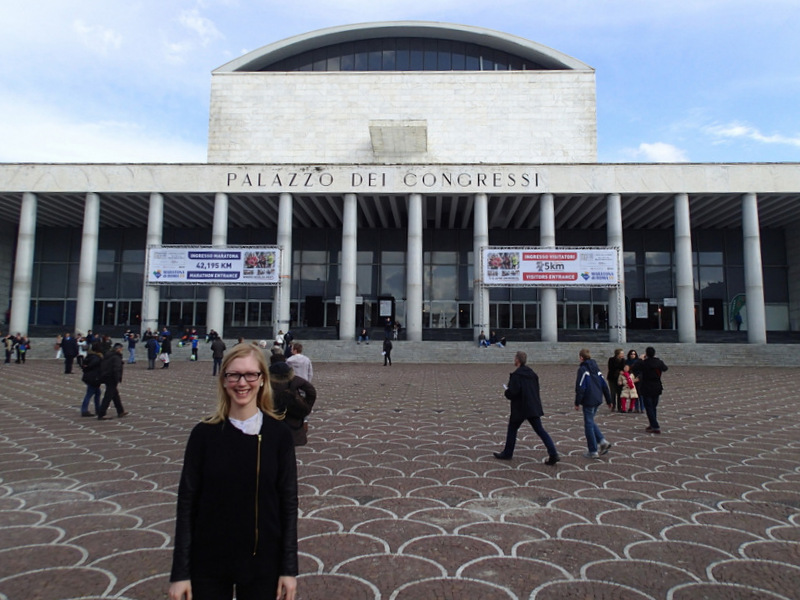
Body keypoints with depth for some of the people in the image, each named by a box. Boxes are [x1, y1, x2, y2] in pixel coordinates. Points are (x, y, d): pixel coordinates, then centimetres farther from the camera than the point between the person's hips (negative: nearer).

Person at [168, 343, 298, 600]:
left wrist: (289, 568, -4)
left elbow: (288, 502, -4)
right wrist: (180, 571, -4)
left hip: (262, 562, 0)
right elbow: (186, 502, -4)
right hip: (208, 562, 0)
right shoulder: (204, 433, -8)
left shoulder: (278, 434, -7)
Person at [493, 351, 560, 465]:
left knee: (512, 429, 11)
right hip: (534, 407, 7)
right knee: (540, 430, 6)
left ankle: (507, 453, 21)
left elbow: (512, 393, -22)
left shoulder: (516, 375, -16)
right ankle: (553, 454, -3)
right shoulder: (532, 373, 9)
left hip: (520, 408, -6)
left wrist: (506, 391, 1)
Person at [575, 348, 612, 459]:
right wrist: (608, 400, 19)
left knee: (589, 424, 0)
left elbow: (580, 387, -15)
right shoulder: (596, 368, 12)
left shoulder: (582, 369, -11)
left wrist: (577, 402, -10)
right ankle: (602, 441, 6)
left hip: (588, 401, -8)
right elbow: (604, 385, 13)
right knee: (591, 422, 21)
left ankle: (593, 451, 4)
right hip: (597, 400, 8)